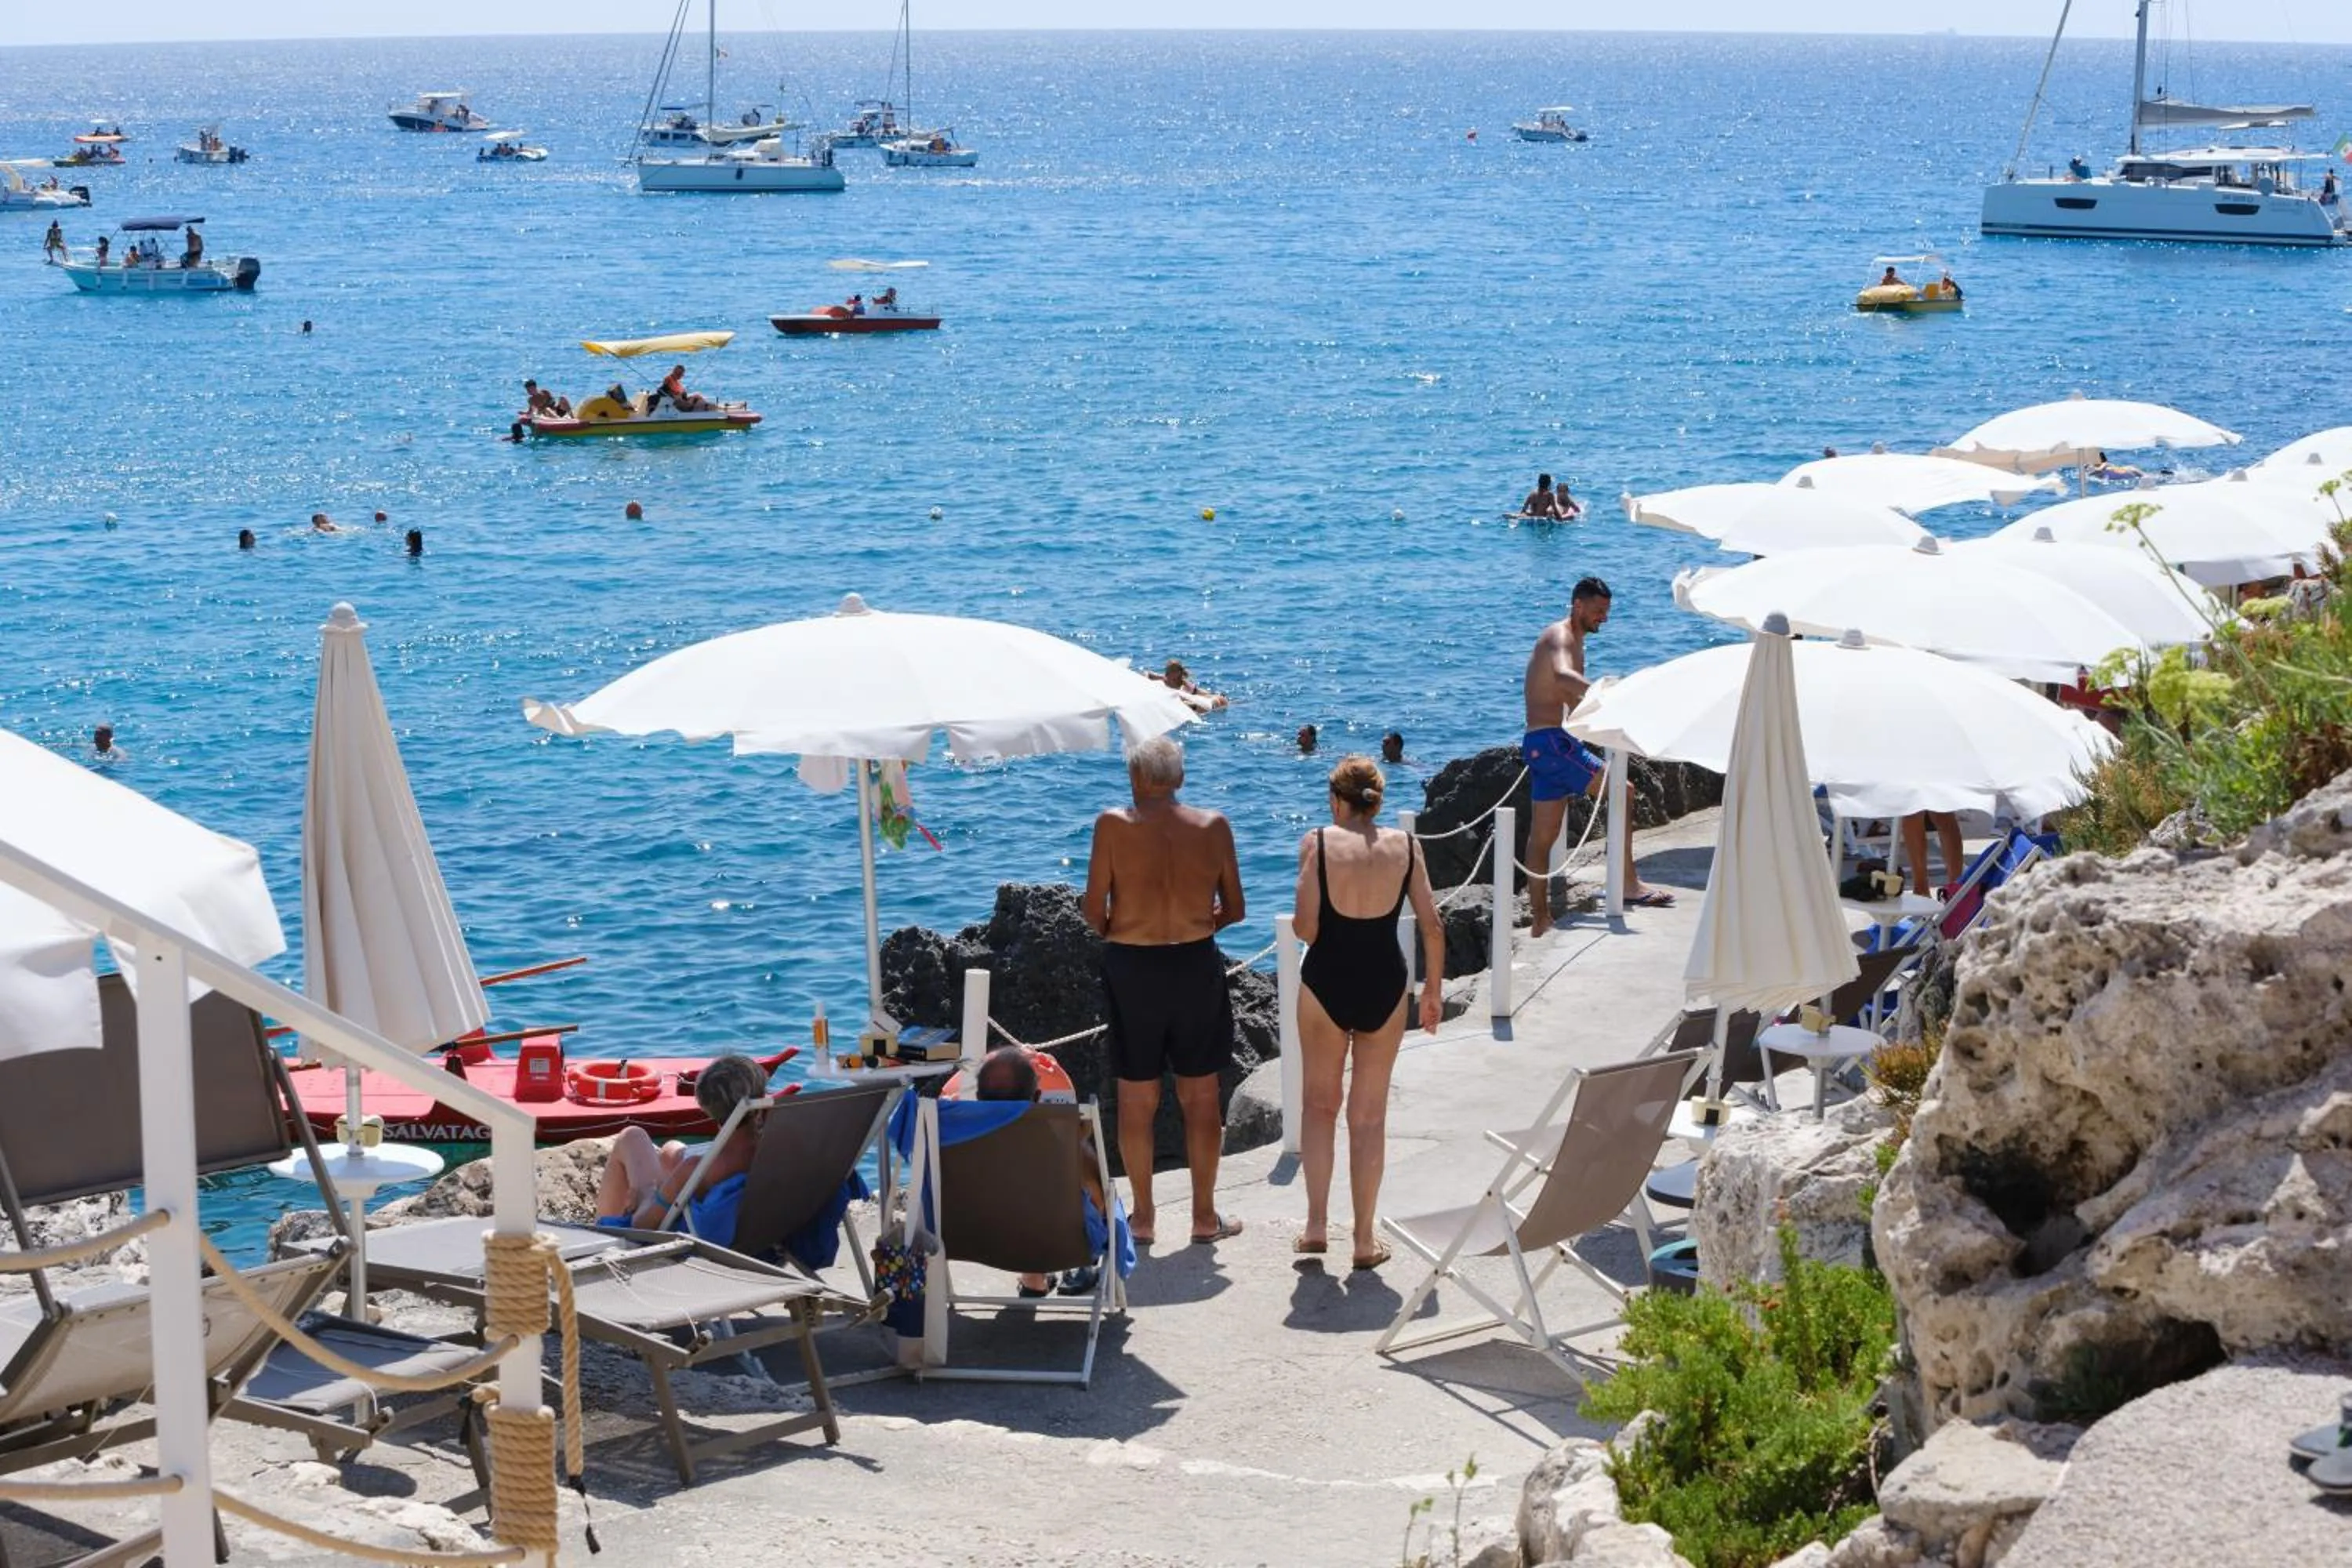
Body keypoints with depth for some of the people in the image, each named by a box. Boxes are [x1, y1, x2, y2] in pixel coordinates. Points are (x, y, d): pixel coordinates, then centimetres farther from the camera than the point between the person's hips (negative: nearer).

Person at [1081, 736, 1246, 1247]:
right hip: (1197, 962, 1)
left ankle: (1142, 1217, 17)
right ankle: (1205, 1216, 17)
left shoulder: (1114, 825, -9)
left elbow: (1094, 910, -8)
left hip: (1131, 968, -1)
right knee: (1201, 1096, 12)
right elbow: (1234, 910, 2)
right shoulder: (1213, 826, -3)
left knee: (1137, 1098, 10)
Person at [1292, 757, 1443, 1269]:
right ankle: (1366, 1239, 13)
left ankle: (1317, 1226, 11)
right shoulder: (1404, 846, -2)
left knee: (1320, 1106, 16)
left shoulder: (1318, 843, -9)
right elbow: (1432, 927, -1)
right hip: (1385, 984, 1)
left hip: (1326, 982, -1)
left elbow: (1306, 928, -14)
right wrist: (1433, 989, 11)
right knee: (1369, 1115, 10)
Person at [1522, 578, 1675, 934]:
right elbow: (1562, 675, -34)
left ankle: (1541, 922, 12)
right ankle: (1629, 885, -18)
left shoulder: (1574, 642, 23)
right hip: (1550, 742, -11)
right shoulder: (1559, 637, -10)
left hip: (1543, 745, 11)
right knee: (1620, 791, -15)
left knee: (1543, 836, 10)